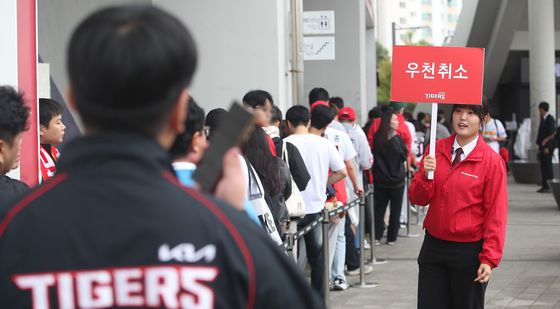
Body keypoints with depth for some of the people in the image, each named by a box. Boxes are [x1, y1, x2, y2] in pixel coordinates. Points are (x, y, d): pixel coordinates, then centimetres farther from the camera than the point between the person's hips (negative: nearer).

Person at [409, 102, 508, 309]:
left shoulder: (492, 160, -10)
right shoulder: (437, 150, 3)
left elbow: (496, 214, -9)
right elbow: (417, 199, 4)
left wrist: (489, 259, -14)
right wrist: (426, 174, -17)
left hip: (469, 251, -4)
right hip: (434, 246, 4)